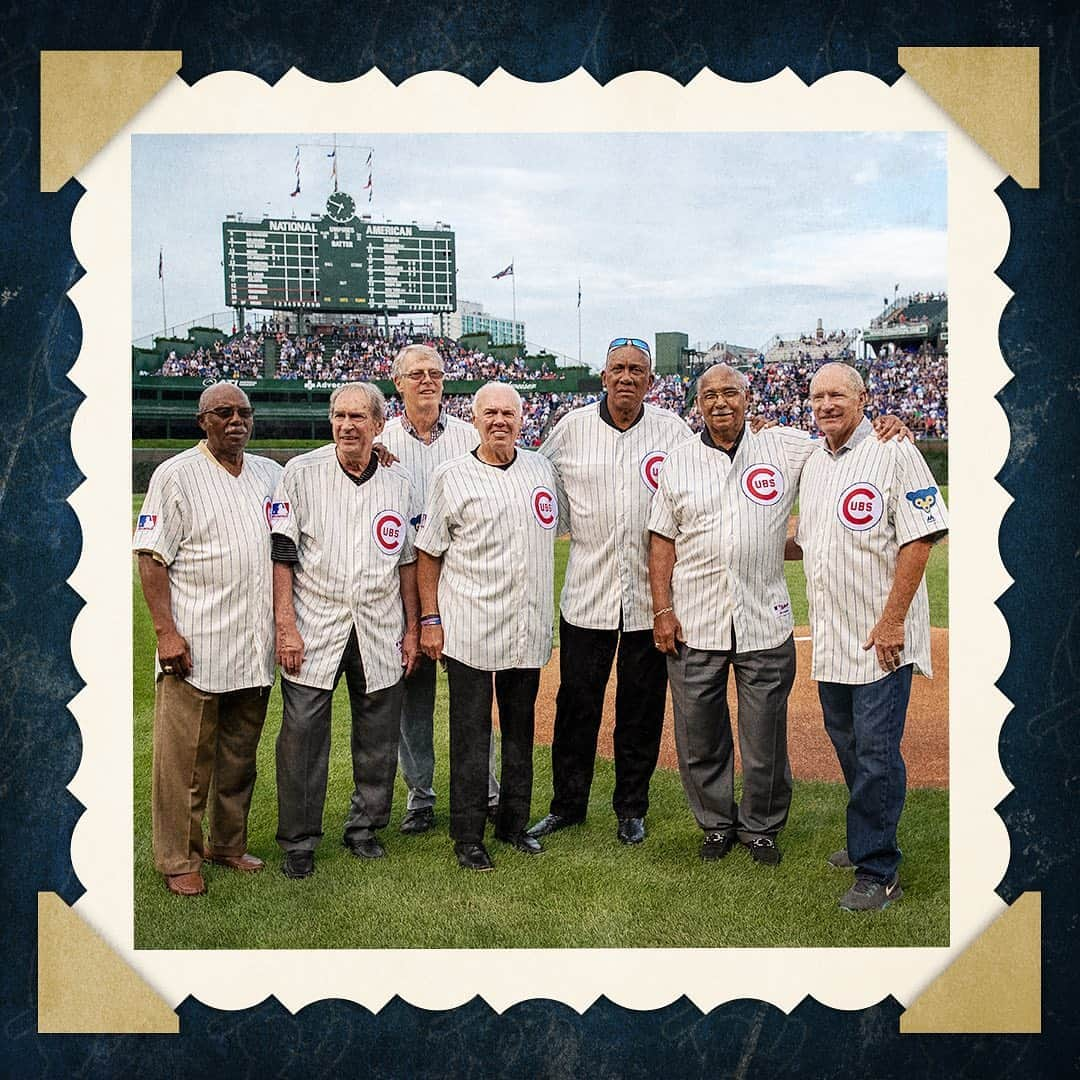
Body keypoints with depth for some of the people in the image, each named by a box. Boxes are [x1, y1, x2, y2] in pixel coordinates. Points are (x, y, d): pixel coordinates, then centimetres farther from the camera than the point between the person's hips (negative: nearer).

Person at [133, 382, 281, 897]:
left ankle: (228, 843, 28)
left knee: (240, 753, 14)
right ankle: (178, 858, 13)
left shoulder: (271, 474, 12)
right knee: (185, 757, 1)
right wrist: (166, 632, -15)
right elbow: (152, 558, -8)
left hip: (255, 649, 5)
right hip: (194, 647, -5)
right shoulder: (175, 474, -3)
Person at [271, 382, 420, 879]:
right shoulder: (301, 473, -2)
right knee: (302, 732, -2)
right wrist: (286, 626, -11)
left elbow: (408, 560, 11)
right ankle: (299, 842, 12)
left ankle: (364, 826, 27)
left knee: (378, 735, 9)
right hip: (314, 628, -2)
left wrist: (412, 627, 8)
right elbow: (281, 554, -4)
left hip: (380, 631, 3)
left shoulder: (399, 482, 6)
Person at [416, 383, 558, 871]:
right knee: (470, 732, 1)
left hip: (530, 628, 4)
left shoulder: (541, 468, 9)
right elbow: (429, 552, -1)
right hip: (470, 629, -4)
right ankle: (468, 836, 11)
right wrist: (430, 619, -6)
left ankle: (514, 822, 27)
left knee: (521, 729, 13)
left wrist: (546, 613, 15)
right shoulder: (451, 476, -3)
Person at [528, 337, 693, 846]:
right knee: (576, 703, 6)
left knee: (642, 705, 8)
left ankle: (631, 808, 24)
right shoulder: (572, 427, 4)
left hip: (651, 594, 0)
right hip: (587, 591, 0)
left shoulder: (673, 431, 3)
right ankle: (567, 804, 22)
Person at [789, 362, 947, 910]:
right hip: (831, 639, 7)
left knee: (876, 753, -5)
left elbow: (920, 540, -15)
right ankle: (868, 842, 32)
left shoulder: (894, 453, -9)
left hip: (881, 638, -7)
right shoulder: (812, 464, 14)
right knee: (848, 746, 16)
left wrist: (892, 620, -19)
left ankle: (877, 871, 5)